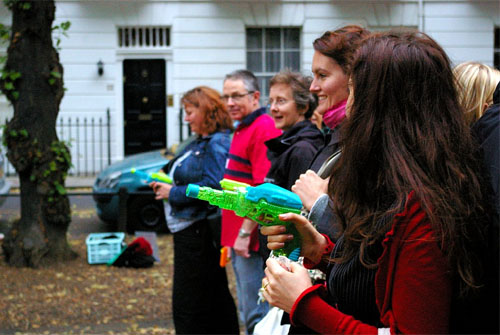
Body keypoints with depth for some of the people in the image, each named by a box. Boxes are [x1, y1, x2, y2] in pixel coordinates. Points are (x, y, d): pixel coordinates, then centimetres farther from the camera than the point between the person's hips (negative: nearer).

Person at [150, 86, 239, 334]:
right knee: (216, 297, 16)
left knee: (187, 305, -5)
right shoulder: (200, 142, 14)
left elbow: (213, 188, -25)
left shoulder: (218, 143, -16)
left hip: (200, 234, -10)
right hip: (190, 232, 10)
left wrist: (173, 193, -16)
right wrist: (163, 180, 8)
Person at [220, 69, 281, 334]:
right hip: (237, 237, 10)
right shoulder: (242, 130, 17)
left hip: (250, 240, -10)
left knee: (256, 313, -5)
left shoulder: (264, 128, -15)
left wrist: (245, 232, -21)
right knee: (247, 312, 17)